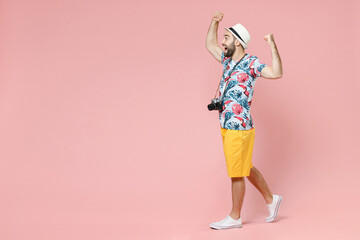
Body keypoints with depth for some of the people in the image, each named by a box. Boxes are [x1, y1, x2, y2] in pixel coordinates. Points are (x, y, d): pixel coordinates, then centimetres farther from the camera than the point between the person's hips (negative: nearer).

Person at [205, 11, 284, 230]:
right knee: (246, 168, 19)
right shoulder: (229, 60, 11)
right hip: (226, 127, 9)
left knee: (237, 174, 3)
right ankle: (271, 199, 34)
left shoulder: (251, 63, -13)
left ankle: (234, 218, 15)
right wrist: (214, 22, 16)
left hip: (239, 129, -9)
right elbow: (210, 44, 28)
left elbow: (276, 73, -28)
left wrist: (273, 46, -34)